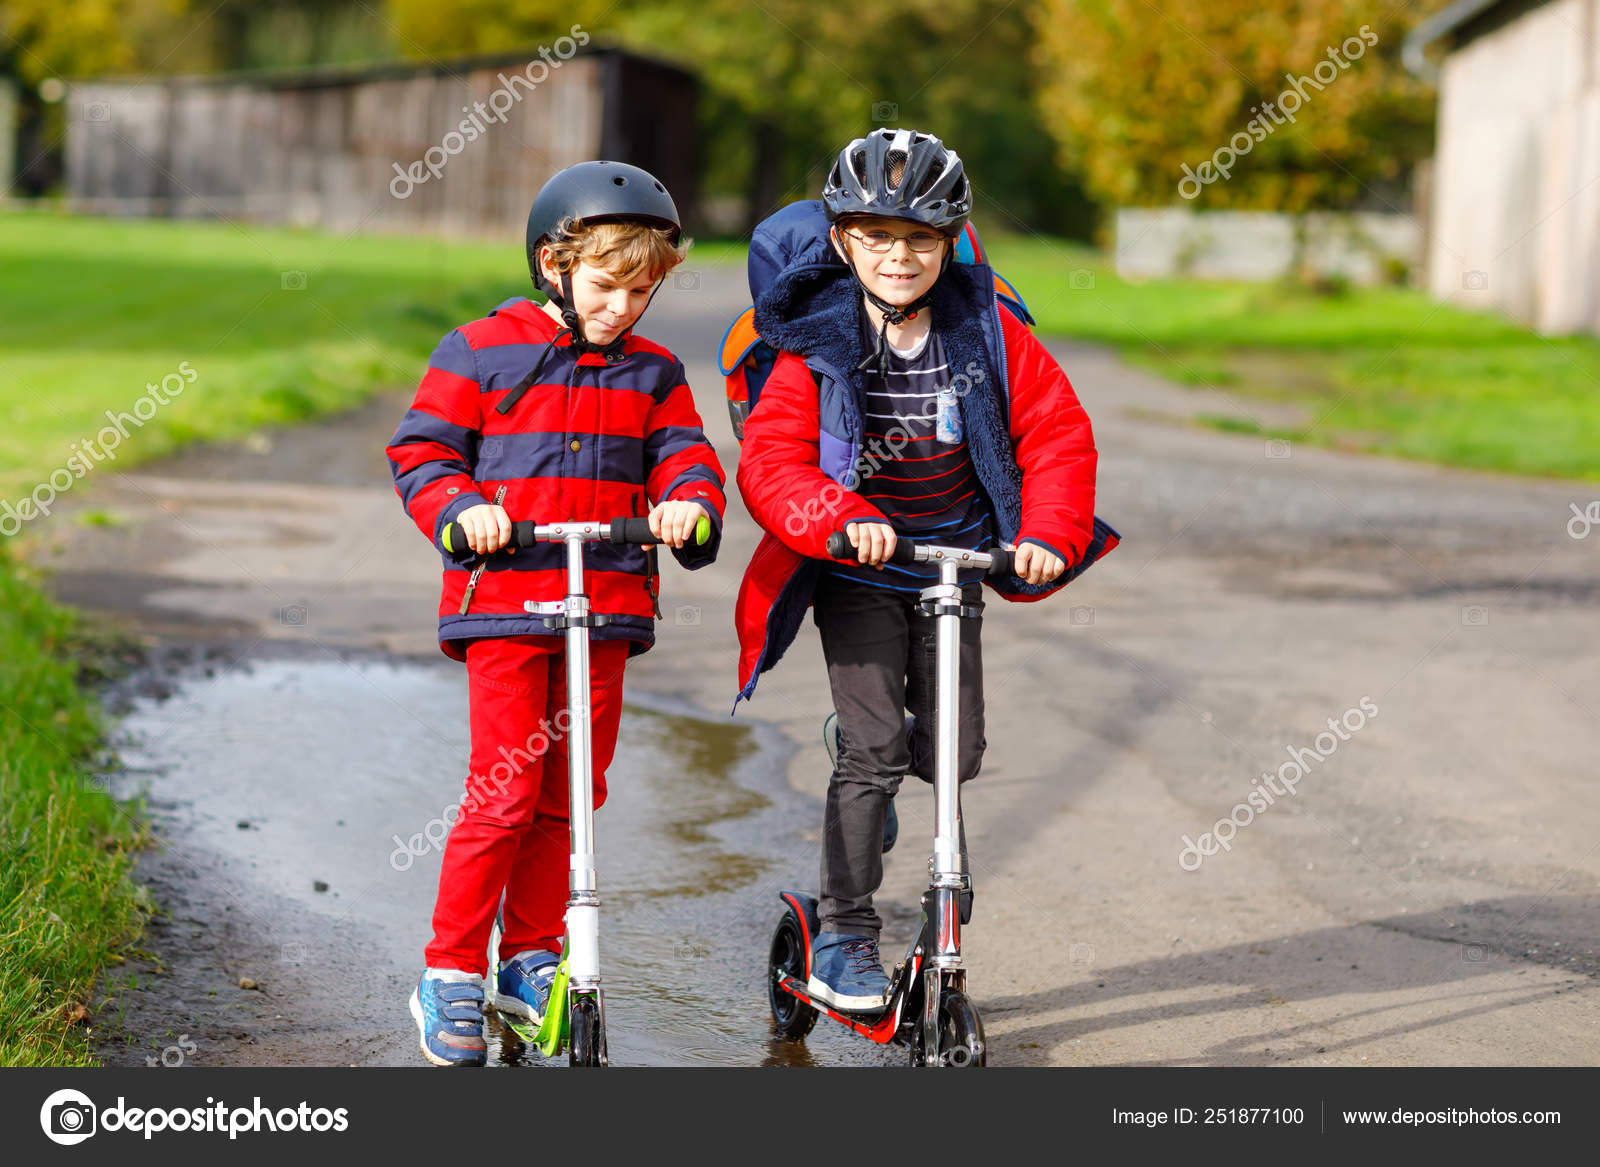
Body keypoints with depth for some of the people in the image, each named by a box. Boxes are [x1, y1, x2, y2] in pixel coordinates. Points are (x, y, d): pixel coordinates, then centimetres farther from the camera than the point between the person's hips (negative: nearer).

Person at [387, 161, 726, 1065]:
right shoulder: (480, 354, 1)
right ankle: (451, 975, 3)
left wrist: (690, 503, -16)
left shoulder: (653, 373, 12)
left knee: (569, 795, 10)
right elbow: (421, 451, 1)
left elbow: (684, 456, 7)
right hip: (503, 600, -4)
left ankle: (529, 958, 24)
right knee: (504, 795, -8)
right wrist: (460, 508, -18)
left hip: (607, 606, 4)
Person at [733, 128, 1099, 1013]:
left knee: (954, 753, 1)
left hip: (954, 563, 3)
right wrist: (838, 520, -36)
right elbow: (771, 463, -18)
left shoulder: (987, 333, -6)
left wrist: (1048, 537, -17)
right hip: (855, 573, -3)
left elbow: (1058, 436, -4)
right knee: (876, 749, -11)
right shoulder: (817, 345, -12)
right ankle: (843, 937, 1)